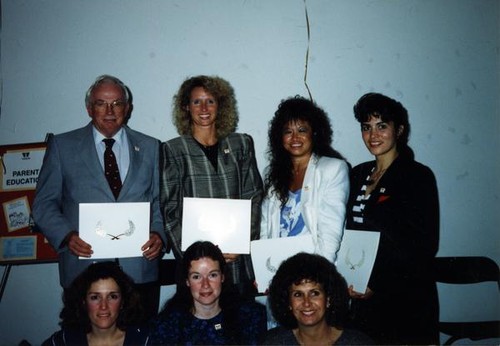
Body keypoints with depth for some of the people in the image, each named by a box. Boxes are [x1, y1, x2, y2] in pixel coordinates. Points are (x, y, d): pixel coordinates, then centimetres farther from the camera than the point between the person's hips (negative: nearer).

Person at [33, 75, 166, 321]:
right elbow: (45, 203, 6)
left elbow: (162, 201, 12)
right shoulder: (62, 146, 7)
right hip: (83, 272, -1)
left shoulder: (150, 148, 12)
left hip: (140, 271, 2)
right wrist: (66, 236, -11)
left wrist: (159, 233, -7)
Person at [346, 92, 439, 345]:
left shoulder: (418, 176, -7)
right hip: (362, 297, 5)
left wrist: (377, 285, -16)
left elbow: (424, 246, -11)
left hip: (404, 299, -5)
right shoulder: (358, 174, 10)